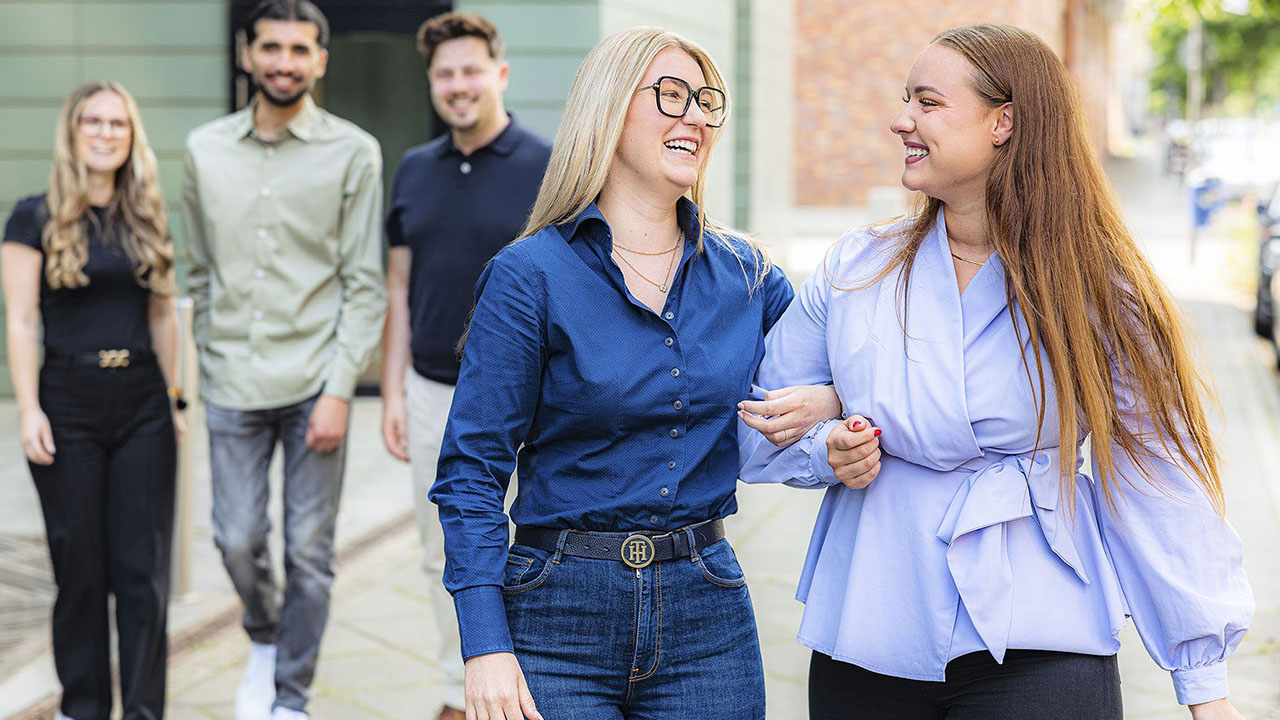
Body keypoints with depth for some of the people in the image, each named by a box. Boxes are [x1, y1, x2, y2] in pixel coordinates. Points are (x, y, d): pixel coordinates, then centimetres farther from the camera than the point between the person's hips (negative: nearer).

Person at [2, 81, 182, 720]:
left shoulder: (147, 219, 10)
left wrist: (174, 399, 10)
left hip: (142, 402, 3)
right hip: (69, 400, -3)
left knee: (143, 568, 1)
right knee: (80, 566, 4)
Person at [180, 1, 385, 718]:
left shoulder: (353, 152, -2)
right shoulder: (205, 149, 7)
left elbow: (366, 283, -4)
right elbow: (200, 272, 14)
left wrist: (340, 389, -10)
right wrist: (212, 358, 10)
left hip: (314, 383, -2)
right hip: (233, 383, 2)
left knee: (310, 550, 2)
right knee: (238, 539, 5)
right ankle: (266, 640, 35)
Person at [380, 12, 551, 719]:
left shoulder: (548, 170, -6)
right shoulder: (414, 170, 8)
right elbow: (398, 290, 12)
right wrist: (392, 393, 7)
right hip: (433, 393, 5)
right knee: (446, 556, 12)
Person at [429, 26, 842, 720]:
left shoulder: (744, 273, 6)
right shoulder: (530, 275, -7)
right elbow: (472, 471, -7)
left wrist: (829, 398, -6)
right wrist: (486, 646, -15)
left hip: (709, 614, 4)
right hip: (561, 617, -4)